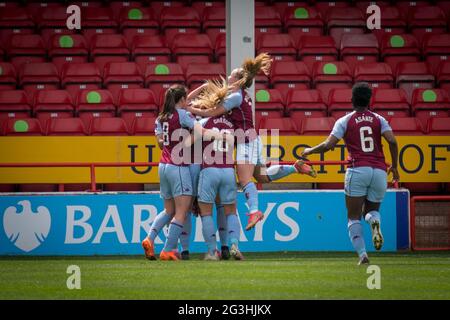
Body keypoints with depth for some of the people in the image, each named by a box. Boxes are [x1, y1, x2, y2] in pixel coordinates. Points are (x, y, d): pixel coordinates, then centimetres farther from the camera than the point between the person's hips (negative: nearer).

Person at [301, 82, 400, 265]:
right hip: (379, 171, 2)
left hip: (357, 170, -2)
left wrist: (309, 151, 14)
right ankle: (374, 221, -17)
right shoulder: (379, 120, 11)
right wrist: (394, 166, 9)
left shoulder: (345, 121, 5)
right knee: (371, 210, 21)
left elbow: (328, 145, -3)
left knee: (354, 217, 5)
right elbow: (392, 142, -2)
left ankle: (362, 254, -13)